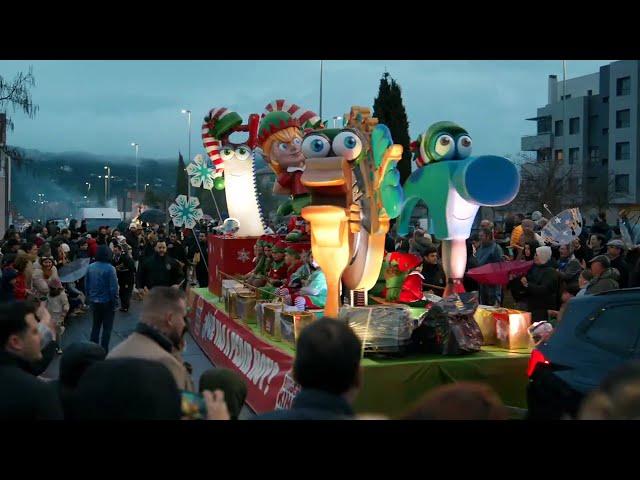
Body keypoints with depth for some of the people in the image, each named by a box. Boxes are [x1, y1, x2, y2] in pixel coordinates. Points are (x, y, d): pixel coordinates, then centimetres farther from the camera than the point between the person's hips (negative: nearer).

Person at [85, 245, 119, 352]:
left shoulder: (90, 267, -2)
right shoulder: (110, 268, -19)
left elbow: (86, 285, 5)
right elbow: (113, 288, -19)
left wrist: (90, 297, 16)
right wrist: (115, 302, -7)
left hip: (94, 302, 5)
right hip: (107, 302, -5)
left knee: (95, 326, 18)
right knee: (107, 327, 6)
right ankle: (104, 351, 8)